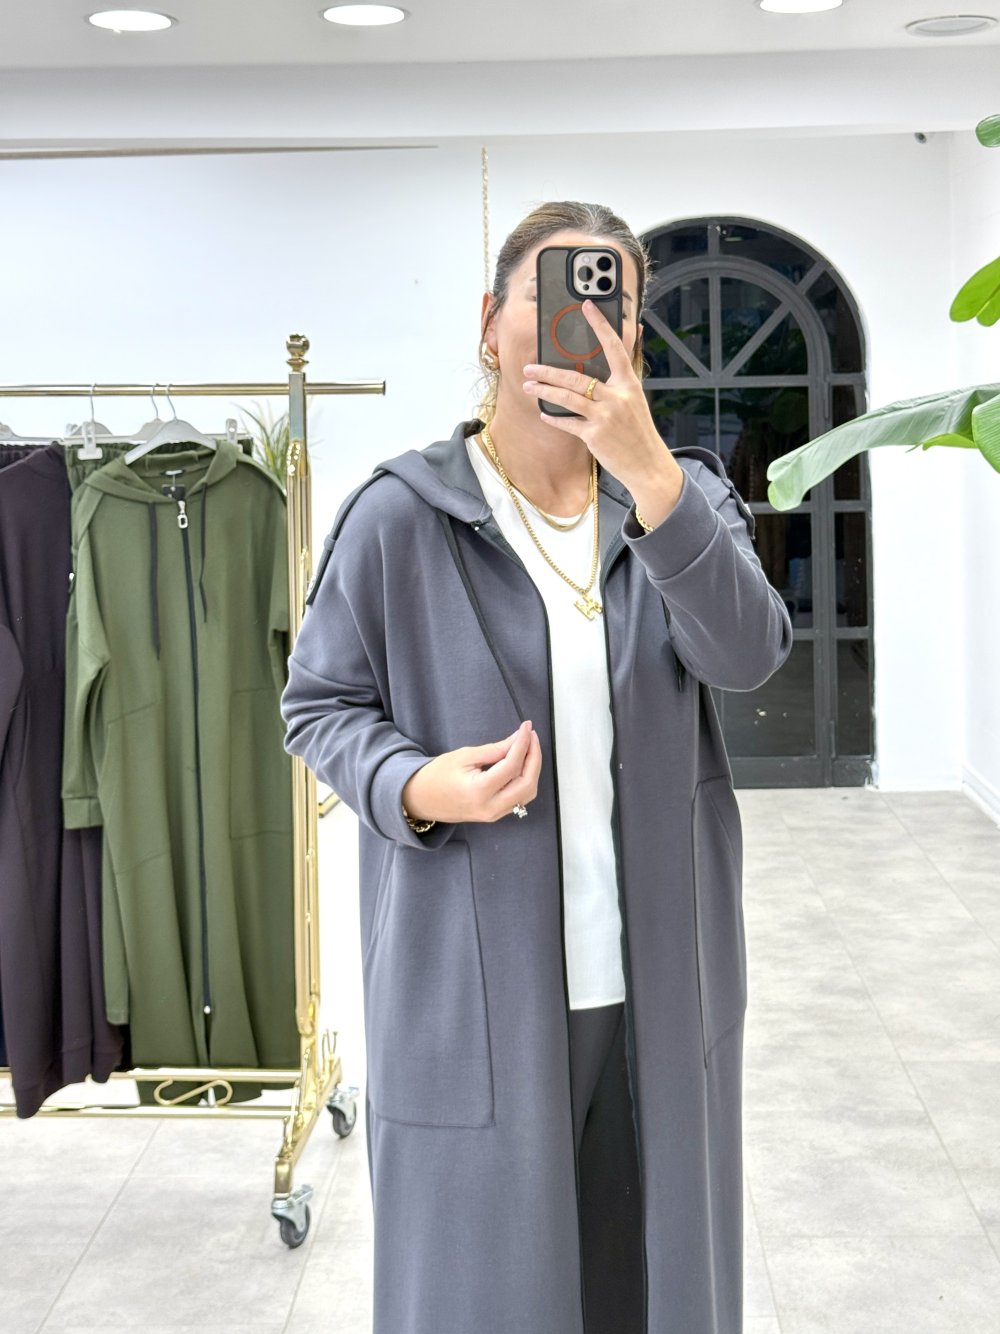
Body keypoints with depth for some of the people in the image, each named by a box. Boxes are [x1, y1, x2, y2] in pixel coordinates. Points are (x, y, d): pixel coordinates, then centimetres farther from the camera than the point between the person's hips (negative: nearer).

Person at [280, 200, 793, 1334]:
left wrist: (646, 466, -29)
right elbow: (319, 703, 2)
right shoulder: (400, 516, -6)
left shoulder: (686, 492, 3)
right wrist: (416, 789, -19)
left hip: (659, 982, 3)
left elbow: (747, 654, -16)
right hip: (474, 982, -3)